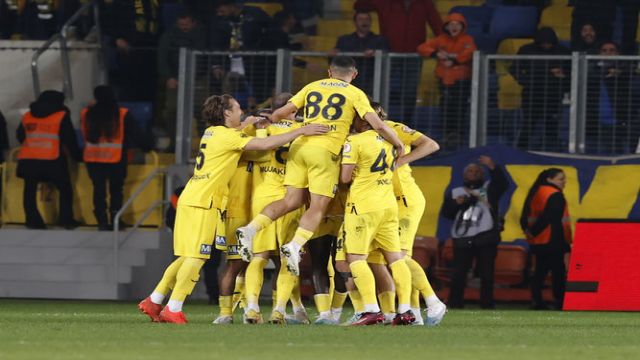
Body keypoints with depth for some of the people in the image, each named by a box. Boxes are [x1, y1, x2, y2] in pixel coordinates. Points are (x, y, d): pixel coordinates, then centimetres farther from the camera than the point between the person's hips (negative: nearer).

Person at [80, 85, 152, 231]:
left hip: (93, 158, 1)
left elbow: (84, 136, 10)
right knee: (116, 190, 11)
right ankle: (115, 222, 8)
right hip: (116, 159, -1)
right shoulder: (123, 115, -7)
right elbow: (136, 134, 0)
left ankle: (102, 222, 1)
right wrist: (147, 146, 15)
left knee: (99, 189, 8)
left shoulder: (86, 114, -1)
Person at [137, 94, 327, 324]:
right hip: (202, 203, -9)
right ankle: (173, 309, -9)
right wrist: (300, 132, -14)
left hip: (189, 200, 9)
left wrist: (246, 124, 30)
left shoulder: (212, 132, 16)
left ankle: (154, 301, 14)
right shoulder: (227, 136, -10)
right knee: (196, 258, -8)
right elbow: (265, 144, -17)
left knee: (186, 258, 13)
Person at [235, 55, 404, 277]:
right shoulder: (355, 94, 9)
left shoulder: (312, 87, 20)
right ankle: (296, 245, -24)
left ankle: (251, 228, -5)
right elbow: (378, 125, 0)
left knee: (292, 201, 11)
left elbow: (281, 113, 17)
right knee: (318, 207, -2)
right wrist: (398, 143, 16)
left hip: (300, 146, 4)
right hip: (325, 151, -4)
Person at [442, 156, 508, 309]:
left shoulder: (489, 188, 11)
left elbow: (501, 184, -9)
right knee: (458, 274, -3)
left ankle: (487, 304, 3)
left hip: (486, 237, -1)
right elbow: (446, 212, 9)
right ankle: (454, 304, 2)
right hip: (462, 238, 1)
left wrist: (493, 168, -25)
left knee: (487, 273, -1)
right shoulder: (455, 192, 18)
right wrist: (457, 203, -10)